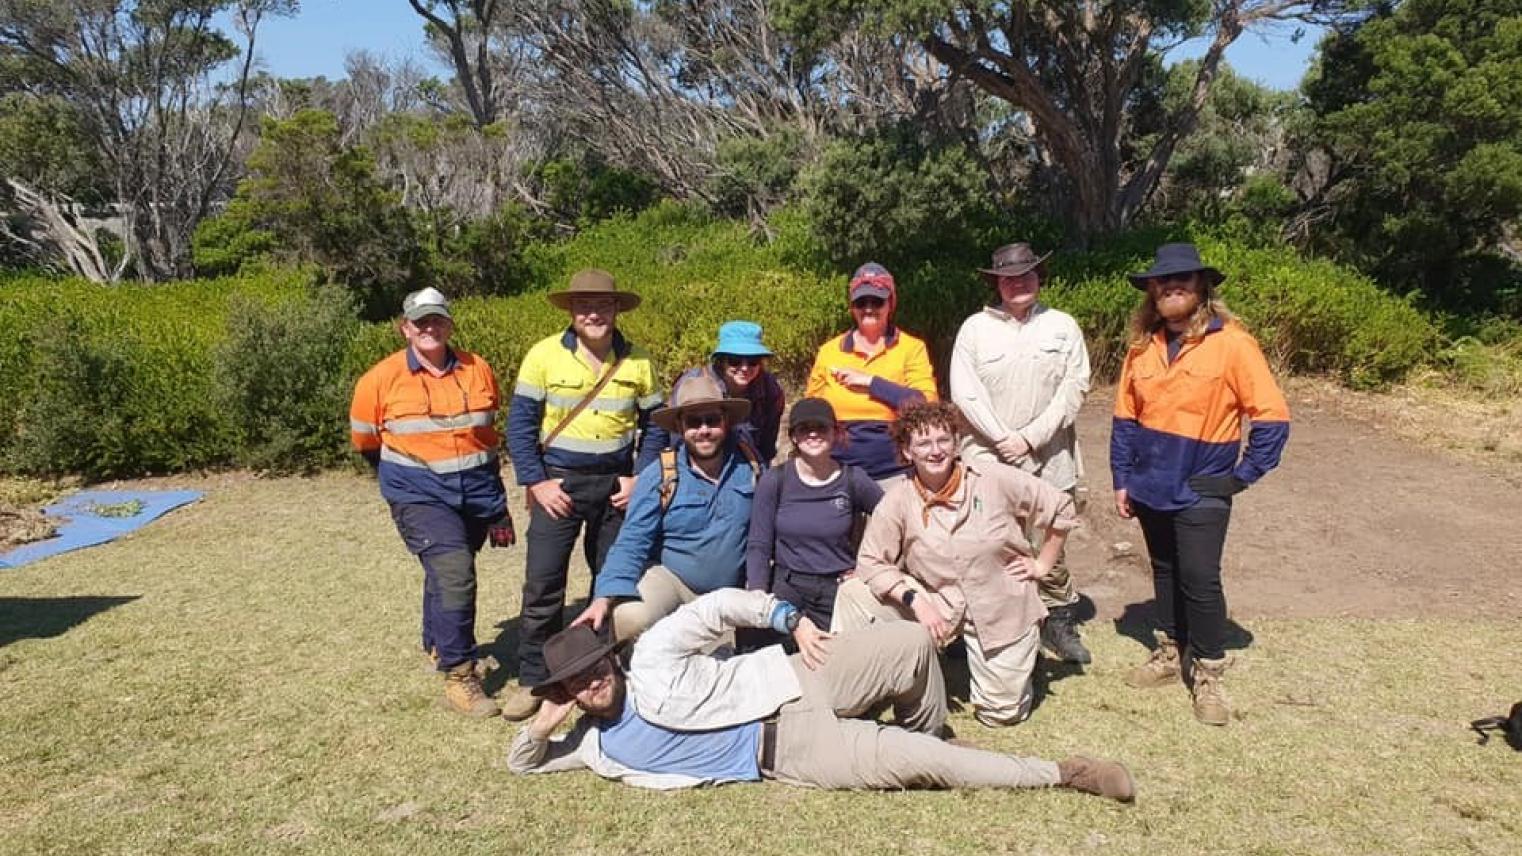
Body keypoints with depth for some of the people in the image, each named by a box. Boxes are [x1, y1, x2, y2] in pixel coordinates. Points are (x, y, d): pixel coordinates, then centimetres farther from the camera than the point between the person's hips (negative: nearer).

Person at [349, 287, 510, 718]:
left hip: (478, 490, 4)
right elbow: (365, 439, 10)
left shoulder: (478, 370, 2)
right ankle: (458, 677, -11)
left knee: (447, 573, 19)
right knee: (455, 573, -20)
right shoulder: (381, 380, -5)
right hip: (420, 494, -4)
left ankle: (437, 646, 44)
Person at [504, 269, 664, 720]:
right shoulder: (543, 356, -7)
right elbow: (520, 423, -5)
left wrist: (640, 478, -4)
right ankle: (532, 680, 11)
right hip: (558, 483, -2)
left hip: (617, 485, 2)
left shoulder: (638, 361, -1)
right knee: (542, 586, -3)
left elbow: (654, 425, 6)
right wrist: (536, 482, -12)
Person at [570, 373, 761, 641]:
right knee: (630, 617, -29)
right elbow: (633, 542, -15)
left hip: (732, 591, 3)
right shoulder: (658, 476, -13)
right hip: (670, 578, -3)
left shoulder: (750, 466, -5)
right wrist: (604, 598, -28)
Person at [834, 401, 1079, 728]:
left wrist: (1042, 565, 0)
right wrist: (916, 600, -22)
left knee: (1000, 714, 5)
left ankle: (1022, 656, 37)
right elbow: (871, 562, -10)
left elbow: (1062, 509, -2)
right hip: (935, 604, 1)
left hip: (1001, 609, -1)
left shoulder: (996, 480, -15)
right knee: (853, 594, -17)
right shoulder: (897, 501, -13)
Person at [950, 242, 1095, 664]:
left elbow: (1075, 388, -1)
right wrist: (1003, 438, -11)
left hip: (1048, 461, 1)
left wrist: (1031, 437, -10)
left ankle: (1060, 622, 23)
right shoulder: (975, 328, 3)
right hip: (987, 461, 0)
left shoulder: (1063, 326, 6)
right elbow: (964, 391, -3)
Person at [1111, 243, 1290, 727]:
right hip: (1151, 487, 5)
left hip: (1201, 490, -5)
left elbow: (1273, 416, -10)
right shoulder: (1143, 345, 3)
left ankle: (1208, 675, 11)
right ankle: (1169, 653, 33)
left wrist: (1244, 475, -9)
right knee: (1165, 572, 17)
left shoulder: (1231, 343, -12)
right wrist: (1122, 479, 5)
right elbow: (1126, 418, 8)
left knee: (1200, 579, -5)